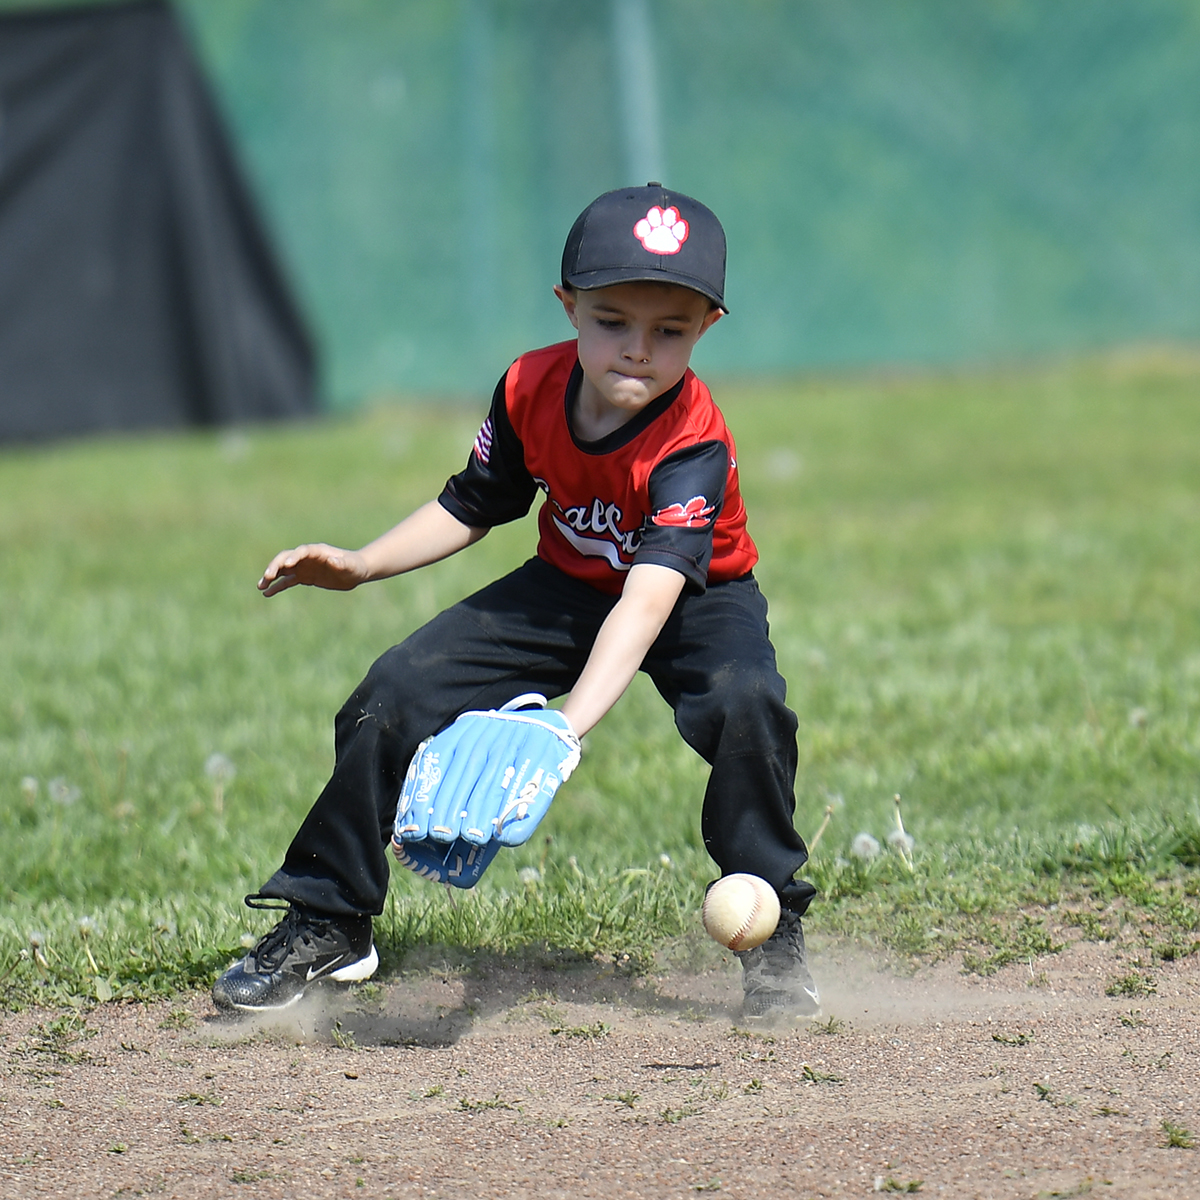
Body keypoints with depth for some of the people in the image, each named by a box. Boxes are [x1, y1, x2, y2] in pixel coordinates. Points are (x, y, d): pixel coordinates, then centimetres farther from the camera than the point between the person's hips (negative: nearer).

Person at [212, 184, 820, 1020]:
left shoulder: (693, 447, -35)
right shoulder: (530, 390, -19)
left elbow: (646, 604, -48)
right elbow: (471, 509, 2)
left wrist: (569, 724, -61)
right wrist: (360, 566, -11)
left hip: (697, 602, -5)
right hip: (568, 587, 5)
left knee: (747, 704, -35)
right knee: (395, 695, -7)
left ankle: (772, 935, -16)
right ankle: (326, 926, 11)